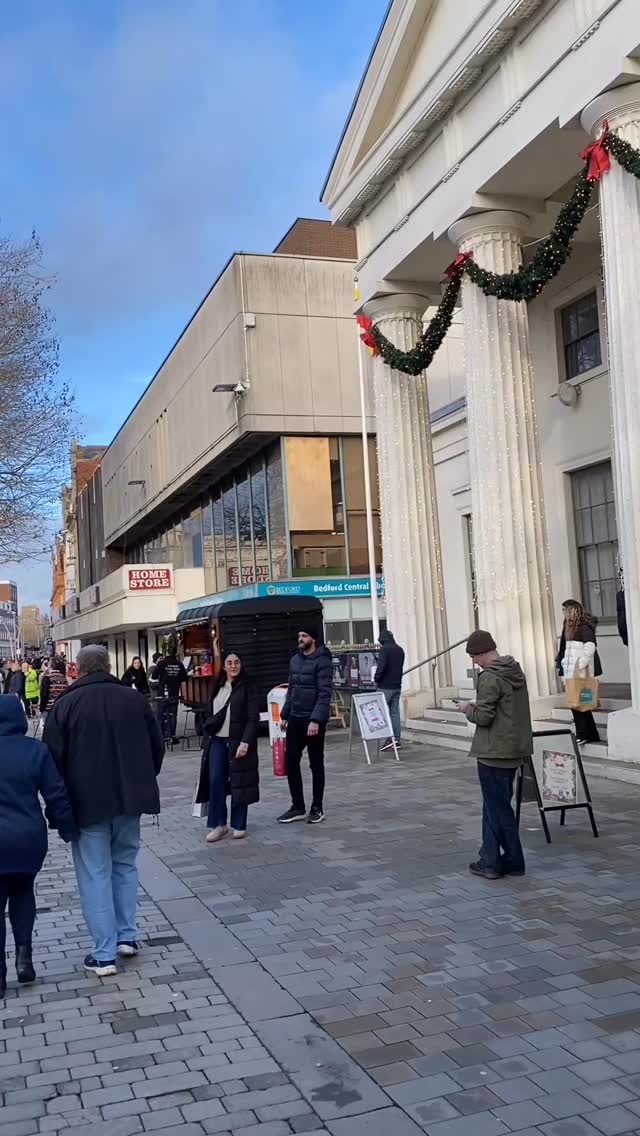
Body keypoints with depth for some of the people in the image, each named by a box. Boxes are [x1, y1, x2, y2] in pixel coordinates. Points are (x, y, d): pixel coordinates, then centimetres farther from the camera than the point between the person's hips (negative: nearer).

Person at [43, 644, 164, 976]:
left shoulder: (65, 704, -7)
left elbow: (53, 757, -6)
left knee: (95, 874, 4)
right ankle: (127, 936, 21)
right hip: (130, 799, 3)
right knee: (125, 864, 20)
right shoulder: (133, 698, 3)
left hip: (88, 802, -3)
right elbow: (157, 746, 9)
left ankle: (104, 954, 6)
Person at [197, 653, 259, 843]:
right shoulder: (218, 687, 12)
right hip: (217, 741, 4)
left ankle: (239, 825, 12)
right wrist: (208, 731, 14)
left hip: (238, 742, -4)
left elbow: (253, 718, -10)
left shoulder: (247, 688, -4)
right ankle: (218, 824, 7)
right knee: (215, 781, -3)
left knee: (238, 782, 1)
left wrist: (245, 742, -19)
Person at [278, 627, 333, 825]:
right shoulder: (295, 659, 11)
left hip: (313, 720, -7)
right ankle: (297, 807, 17)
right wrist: (284, 715, 12)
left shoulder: (322, 661, -11)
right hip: (295, 719, 7)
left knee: (316, 764, 4)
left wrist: (316, 720, -23)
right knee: (291, 762, 6)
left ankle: (317, 809, 14)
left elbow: (324, 693, -17)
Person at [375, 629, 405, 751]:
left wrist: (377, 680, -6)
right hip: (397, 686, 7)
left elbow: (381, 667, -19)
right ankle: (397, 739, 9)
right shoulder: (400, 650, 11)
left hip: (385, 686, -7)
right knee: (395, 712, 9)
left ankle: (390, 738, -9)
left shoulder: (384, 649, -12)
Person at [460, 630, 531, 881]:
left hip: (494, 752, -9)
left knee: (498, 808, 3)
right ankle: (490, 860, 19)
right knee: (494, 806, 16)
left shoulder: (490, 678, -19)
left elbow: (483, 717, -20)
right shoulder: (515, 671, 9)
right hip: (514, 750, 9)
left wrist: (468, 709, -1)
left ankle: (513, 861, 11)